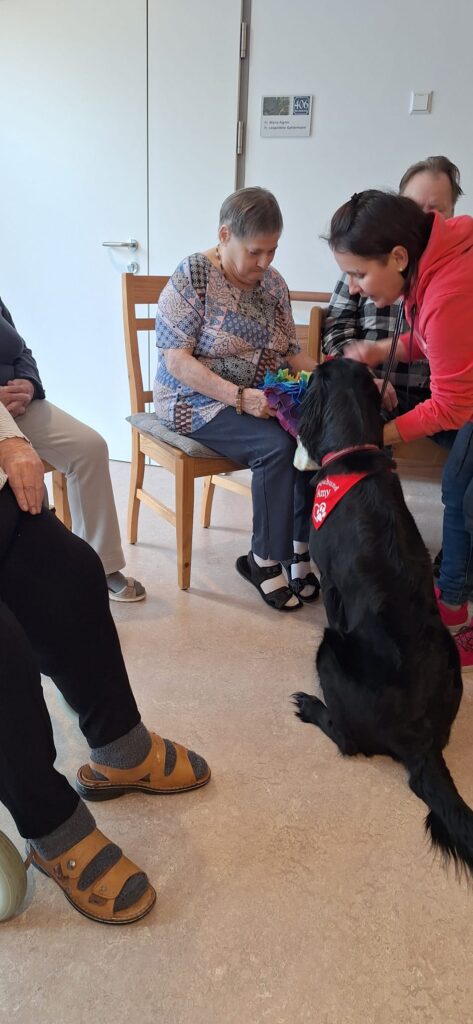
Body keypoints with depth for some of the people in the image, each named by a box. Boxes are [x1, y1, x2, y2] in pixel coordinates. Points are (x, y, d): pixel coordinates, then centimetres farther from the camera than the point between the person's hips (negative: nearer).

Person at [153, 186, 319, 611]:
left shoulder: (273, 282, 8)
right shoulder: (193, 274, -10)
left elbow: (291, 353, 13)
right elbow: (176, 359, -17)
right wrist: (239, 397, -27)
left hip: (263, 399, 6)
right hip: (199, 402, -5)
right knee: (276, 445, -30)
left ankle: (300, 547, -11)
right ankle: (265, 559, -14)